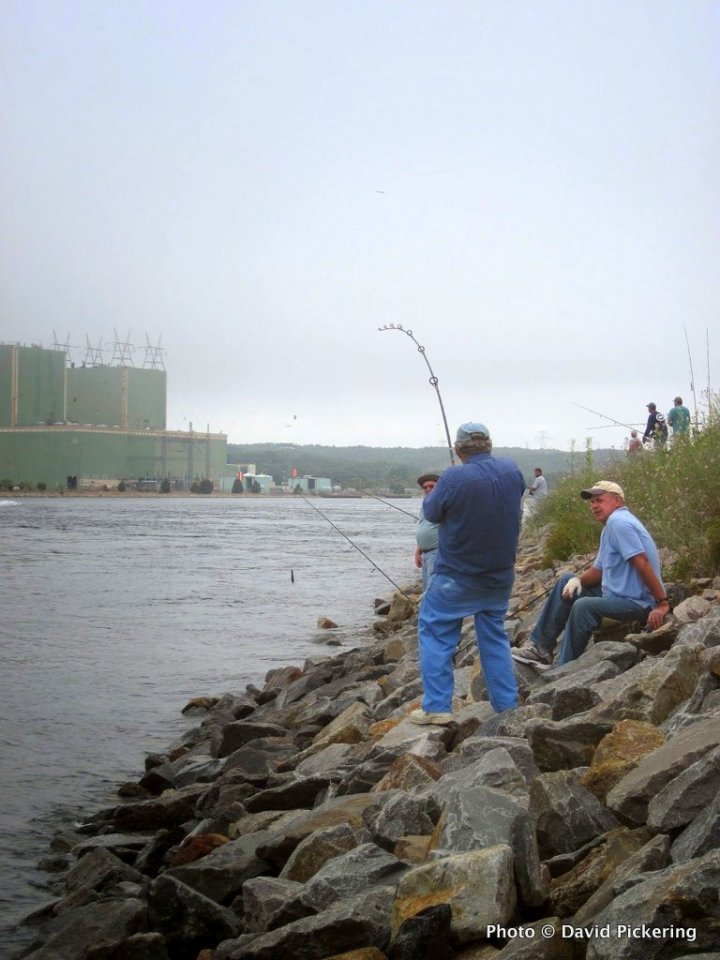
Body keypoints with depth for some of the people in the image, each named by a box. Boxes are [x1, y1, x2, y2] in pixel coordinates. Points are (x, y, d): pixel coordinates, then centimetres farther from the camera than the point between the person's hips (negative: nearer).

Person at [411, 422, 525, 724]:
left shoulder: (453, 478, -23)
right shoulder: (511, 470, -6)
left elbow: (431, 512, -6)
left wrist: (433, 494, 14)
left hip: (456, 578, -5)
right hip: (500, 577, 5)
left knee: (435, 633, 7)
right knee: (494, 637, 17)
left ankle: (436, 707, 3)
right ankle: (507, 706, 17)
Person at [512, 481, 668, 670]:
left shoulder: (619, 523, -17)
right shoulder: (611, 526, 17)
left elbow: (642, 563, -25)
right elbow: (599, 570, 18)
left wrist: (662, 603, -28)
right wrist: (578, 580, -2)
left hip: (636, 602, -11)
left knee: (583, 606, -30)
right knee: (566, 583, 13)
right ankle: (541, 648, 9)